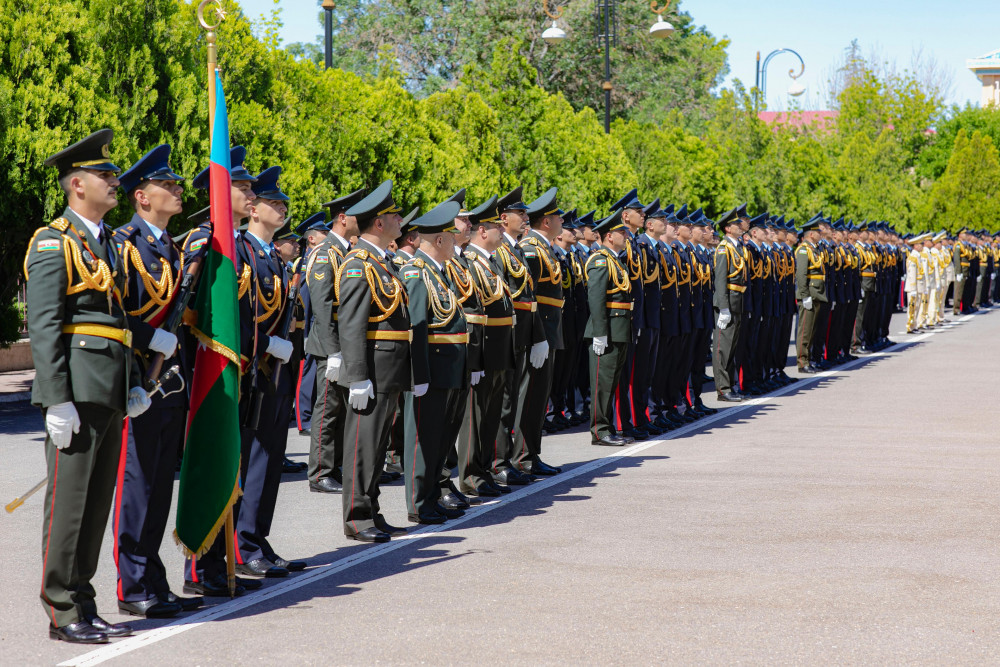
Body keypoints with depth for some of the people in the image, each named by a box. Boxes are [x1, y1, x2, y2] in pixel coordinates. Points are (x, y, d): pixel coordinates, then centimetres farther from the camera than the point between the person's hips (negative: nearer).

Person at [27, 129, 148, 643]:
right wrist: (57, 401, -17)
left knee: (98, 501, 10)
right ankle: (63, 613, 1)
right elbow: (43, 326, -12)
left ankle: (83, 605, 17)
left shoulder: (109, 243, 20)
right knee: (69, 500, -4)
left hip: (110, 390, 8)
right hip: (76, 388, -8)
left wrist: (134, 386, 15)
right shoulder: (53, 242, -6)